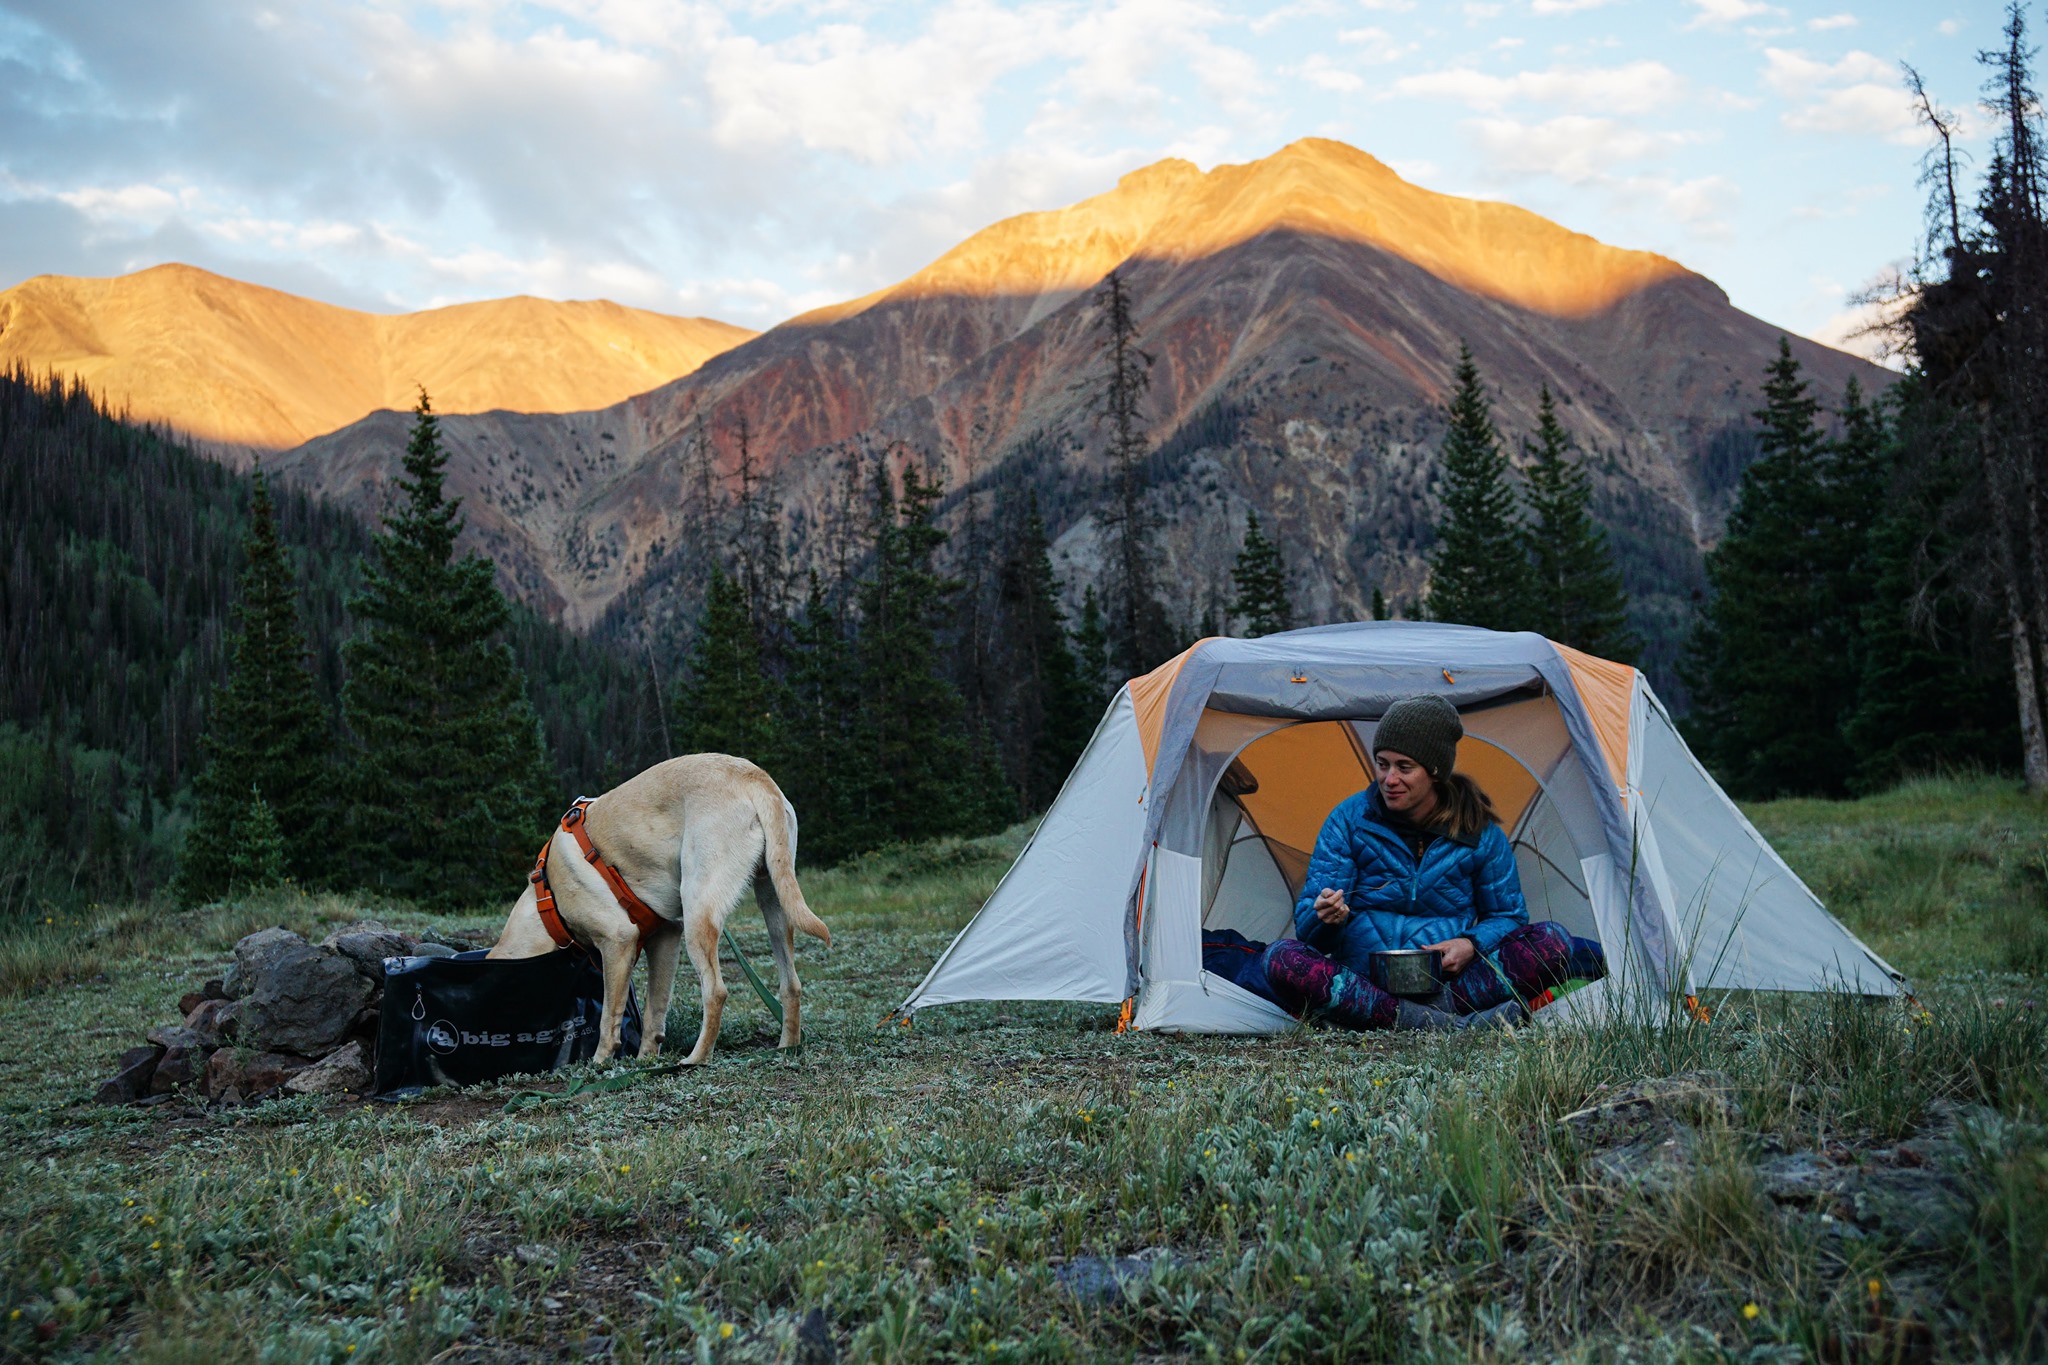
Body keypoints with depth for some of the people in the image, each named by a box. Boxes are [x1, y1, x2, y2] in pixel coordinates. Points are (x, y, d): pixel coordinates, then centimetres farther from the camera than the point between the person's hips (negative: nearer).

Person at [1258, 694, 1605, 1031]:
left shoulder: (1479, 833, 3)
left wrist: (1471, 945, -11)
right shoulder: (1349, 820, 0)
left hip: (1448, 978, 1)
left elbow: (1506, 915, 12)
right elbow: (1307, 926, -3)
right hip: (1363, 977, -1)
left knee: (1553, 940, -18)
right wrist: (1324, 917, -29)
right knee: (1280, 959, -32)